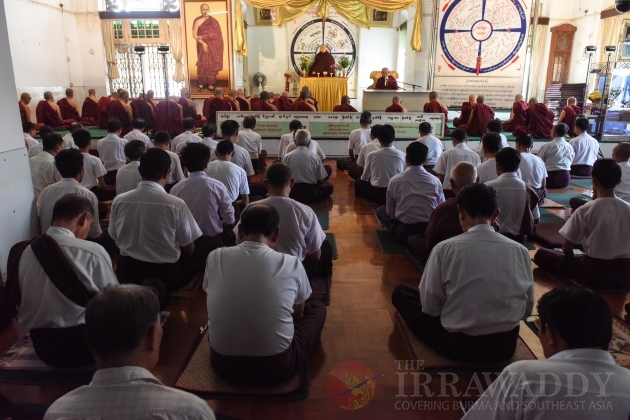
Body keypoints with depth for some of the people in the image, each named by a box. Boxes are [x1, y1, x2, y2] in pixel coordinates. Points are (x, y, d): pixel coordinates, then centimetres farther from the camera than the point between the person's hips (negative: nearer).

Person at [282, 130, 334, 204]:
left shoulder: (287, 157, -5)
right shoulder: (315, 157, -7)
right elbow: (321, 181, -2)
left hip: (292, 193, 1)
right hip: (311, 193, -1)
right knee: (329, 186, 24)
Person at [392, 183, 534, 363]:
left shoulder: (445, 249, -17)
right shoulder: (520, 251, -8)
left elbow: (430, 306, -11)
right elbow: (527, 309, 2)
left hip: (457, 345, -4)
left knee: (401, 292, 13)